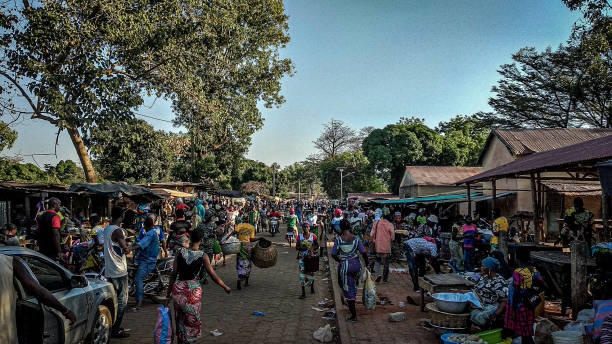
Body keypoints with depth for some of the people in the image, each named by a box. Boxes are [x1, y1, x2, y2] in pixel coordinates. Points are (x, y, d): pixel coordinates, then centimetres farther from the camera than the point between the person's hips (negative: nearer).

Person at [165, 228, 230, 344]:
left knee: (180, 321, 21)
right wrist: (225, 287, 9)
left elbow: (173, 275, 0)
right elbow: (213, 276, -6)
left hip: (178, 288, 3)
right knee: (192, 321, 12)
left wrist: (168, 295, 7)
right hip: (193, 291, -3)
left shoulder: (180, 253, -3)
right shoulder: (203, 256, -9)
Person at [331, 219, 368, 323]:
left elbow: (333, 254, -7)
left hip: (344, 266, -3)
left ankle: (354, 316, 10)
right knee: (353, 286, 29)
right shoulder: (356, 239, -6)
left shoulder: (338, 240, -10)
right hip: (356, 265, 3)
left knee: (349, 290, 7)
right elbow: (364, 253, -9)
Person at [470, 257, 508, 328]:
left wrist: (496, 314, -26)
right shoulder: (483, 277, 15)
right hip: (478, 304, 8)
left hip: (491, 307, -8)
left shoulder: (499, 282, -10)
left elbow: (504, 301, -14)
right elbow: (476, 289, 21)